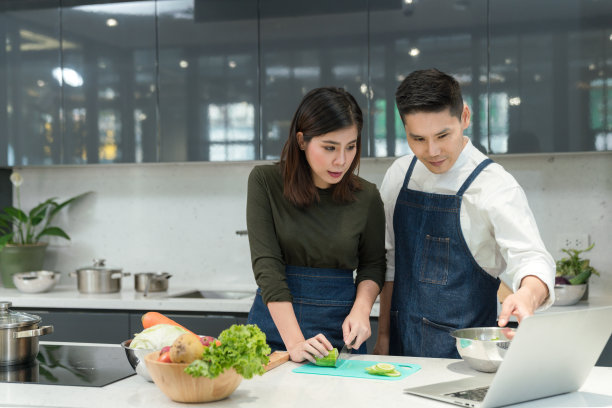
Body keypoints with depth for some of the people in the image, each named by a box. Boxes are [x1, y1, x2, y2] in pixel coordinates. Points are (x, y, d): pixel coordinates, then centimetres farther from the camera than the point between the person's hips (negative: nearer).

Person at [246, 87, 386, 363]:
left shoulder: (366, 197, -2)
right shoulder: (265, 182, -7)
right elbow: (266, 266, -12)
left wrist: (361, 309, -8)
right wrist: (294, 342, -21)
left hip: (340, 329, 1)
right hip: (275, 322, -1)